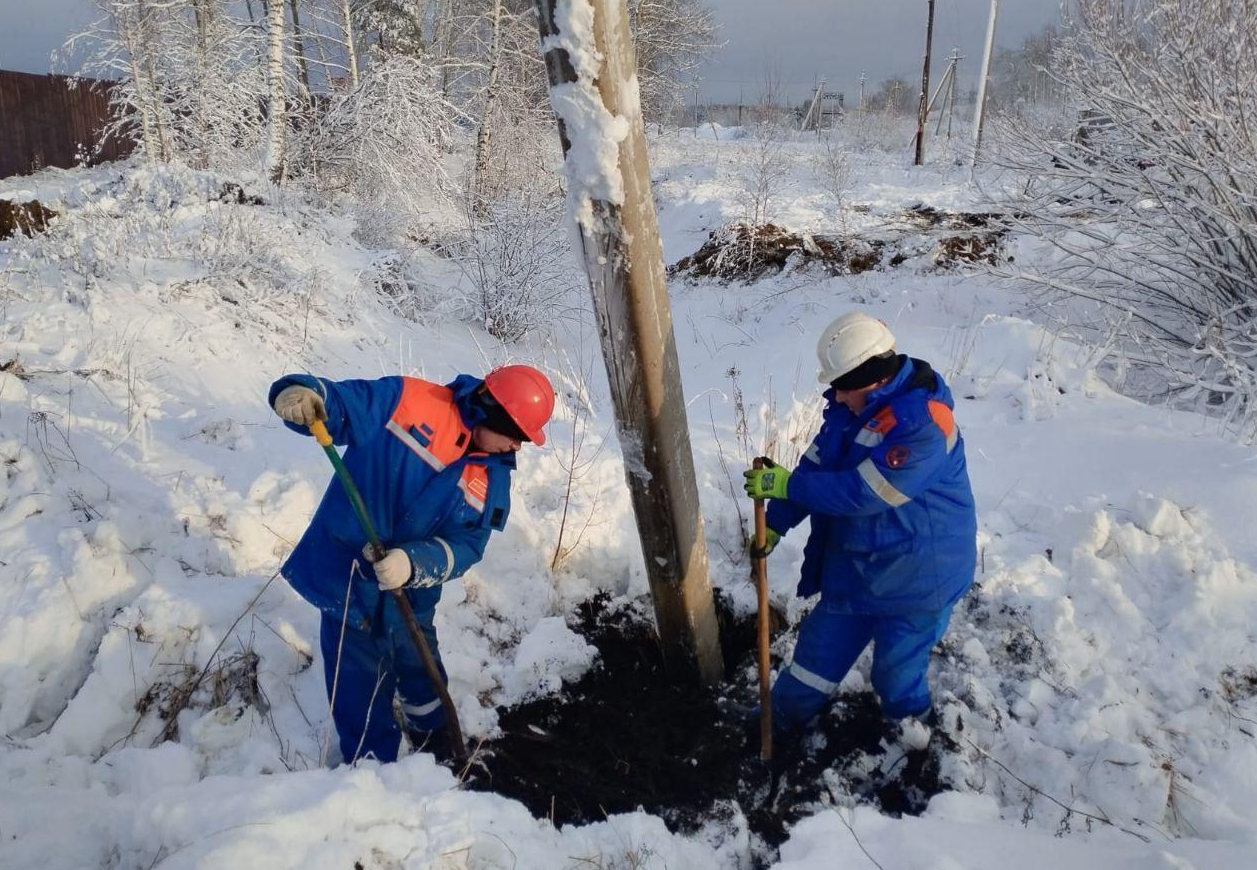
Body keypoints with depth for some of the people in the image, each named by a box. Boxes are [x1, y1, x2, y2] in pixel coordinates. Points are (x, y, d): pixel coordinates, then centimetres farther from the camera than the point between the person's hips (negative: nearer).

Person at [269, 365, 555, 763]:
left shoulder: (494, 476, -5)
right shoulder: (405, 401, -17)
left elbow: (466, 546, -11)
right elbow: (333, 405, -17)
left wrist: (415, 564, -31)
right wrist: (301, 394, -42)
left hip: (410, 599, 5)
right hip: (347, 583, -4)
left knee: (422, 673, 27)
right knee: (361, 692, 8)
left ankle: (434, 736, 59)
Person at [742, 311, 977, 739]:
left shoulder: (923, 423, -30)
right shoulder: (851, 406, -4)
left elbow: (865, 492, -31)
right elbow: (815, 466, 2)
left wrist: (786, 485, -25)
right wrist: (775, 524, -3)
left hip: (916, 573, -7)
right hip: (855, 563, 7)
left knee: (896, 670, 9)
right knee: (823, 642, 19)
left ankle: (909, 726, 39)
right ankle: (787, 716, 39)